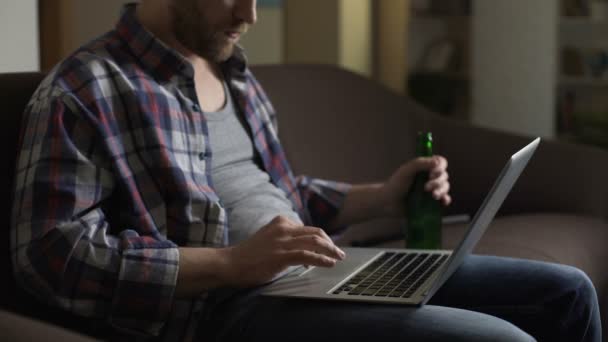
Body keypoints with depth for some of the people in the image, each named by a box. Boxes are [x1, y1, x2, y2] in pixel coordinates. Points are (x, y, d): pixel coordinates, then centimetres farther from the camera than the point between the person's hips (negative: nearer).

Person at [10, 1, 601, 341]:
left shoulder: (231, 72, 19)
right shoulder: (84, 89, -7)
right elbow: (50, 253, -17)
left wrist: (382, 196, 11)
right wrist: (232, 263, -24)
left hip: (318, 273, 9)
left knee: (565, 292, 6)